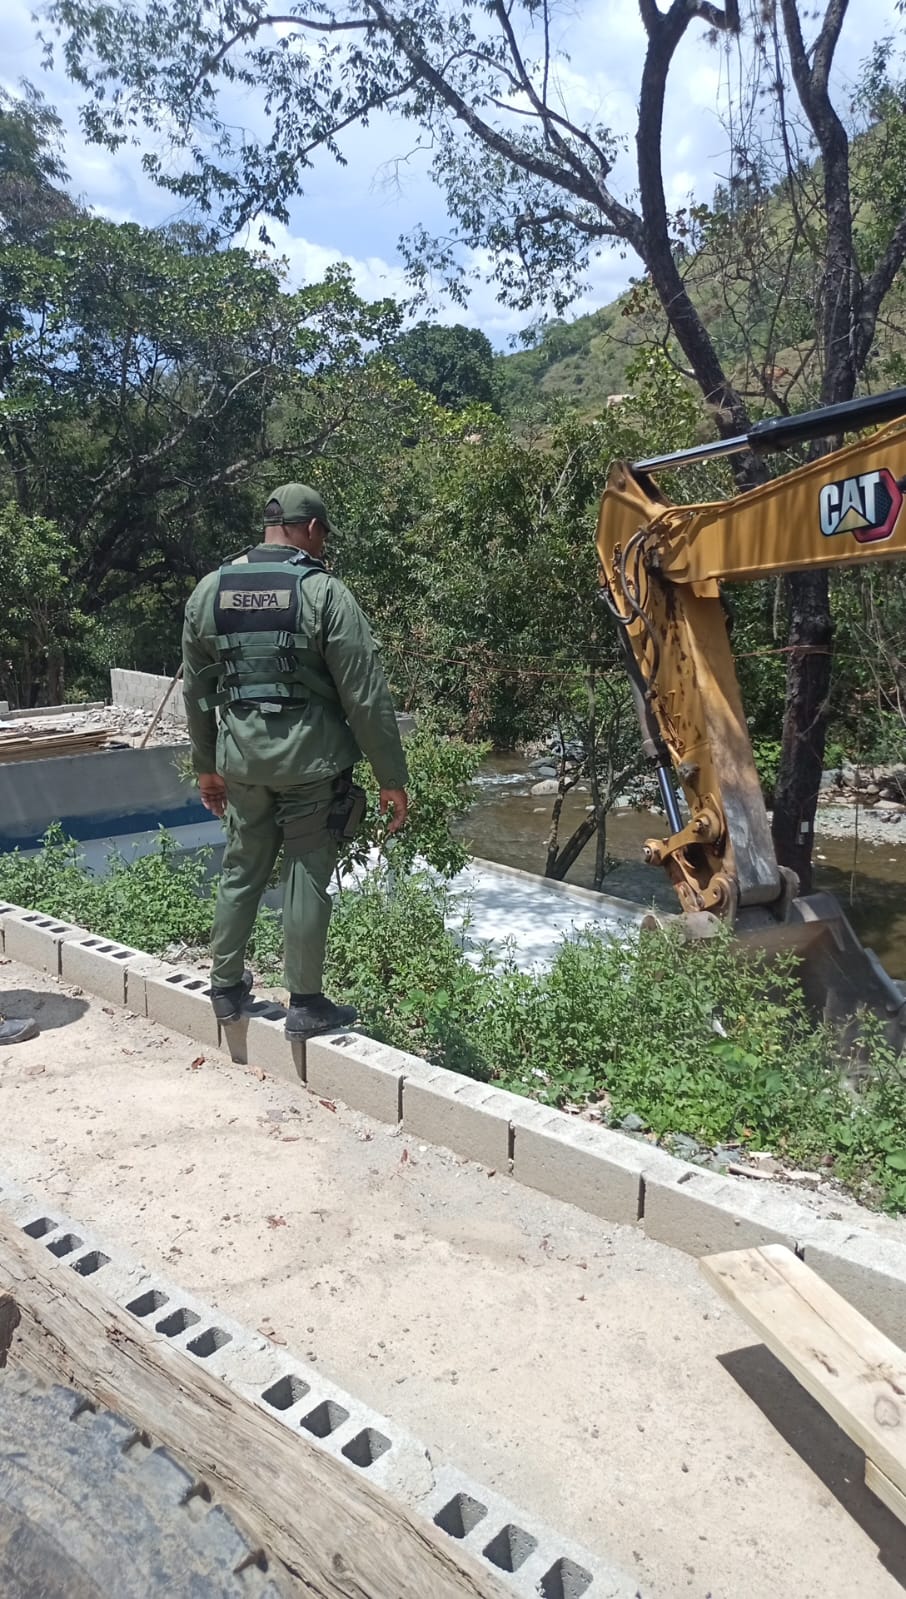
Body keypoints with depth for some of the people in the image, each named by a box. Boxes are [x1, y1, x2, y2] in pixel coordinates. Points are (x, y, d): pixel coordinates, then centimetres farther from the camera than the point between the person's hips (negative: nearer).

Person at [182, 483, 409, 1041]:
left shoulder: (210, 590, 7)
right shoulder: (323, 591, -9)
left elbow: (197, 690, 13)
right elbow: (366, 696, -12)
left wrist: (207, 765, 23)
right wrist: (392, 779, -6)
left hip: (241, 757, 5)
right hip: (311, 758, -5)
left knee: (242, 869, 18)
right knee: (308, 877, 5)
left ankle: (226, 987, 30)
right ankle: (306, 1005, 15)